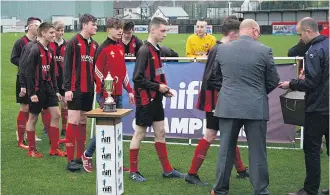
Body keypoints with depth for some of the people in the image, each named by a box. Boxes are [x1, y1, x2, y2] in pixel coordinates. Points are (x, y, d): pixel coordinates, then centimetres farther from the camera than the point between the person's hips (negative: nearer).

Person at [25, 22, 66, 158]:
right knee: (33, 118, 3)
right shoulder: (35, 50, -13)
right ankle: (31, 150, 14)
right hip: (37, 89, -7)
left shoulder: (50, 51, 10)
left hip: (49, 88, 7)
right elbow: (29, 72, -15)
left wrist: (56, 90, 13)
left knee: (56, 115, 1)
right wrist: (32, 93, -17)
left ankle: (54, 149, 9)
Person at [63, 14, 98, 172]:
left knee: (83, 122, 11)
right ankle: (71, 160, -3)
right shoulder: (73, 43, -6)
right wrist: (67, 88, -14)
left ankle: (80, 157, 18)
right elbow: (67, 66, -9)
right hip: (75, 89, -6)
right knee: (74, 122, -7)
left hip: (89, 89, 6)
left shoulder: (94, 45, 12)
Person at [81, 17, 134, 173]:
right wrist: (104, 96, -16)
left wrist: (129, 90, 15)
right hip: (106, 95, -7)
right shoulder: (103, 49, -11)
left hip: (118, 94, 7)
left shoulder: (120, 48, 12)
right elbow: (98, 73, -13)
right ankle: (87, 156, 9)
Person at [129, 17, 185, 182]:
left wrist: (164, 89, 4)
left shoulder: (156, 50, 9)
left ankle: (167, 170, 20)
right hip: (145, 100, -9)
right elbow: (137, 78, -21)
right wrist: (158, 87, -18)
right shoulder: (144, 51, -17)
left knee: (160, 133, 12)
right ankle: (133, 171, 14)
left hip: (156, 99, 9)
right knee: (139, 134, 2)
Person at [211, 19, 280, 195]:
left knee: (226, 150, 11)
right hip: (256, 108, -2)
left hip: (228, 106, 2)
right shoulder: (264, 50, -7)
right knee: (257, 152, 7)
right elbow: (274, 81, 1)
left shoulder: (222, 49, 0)